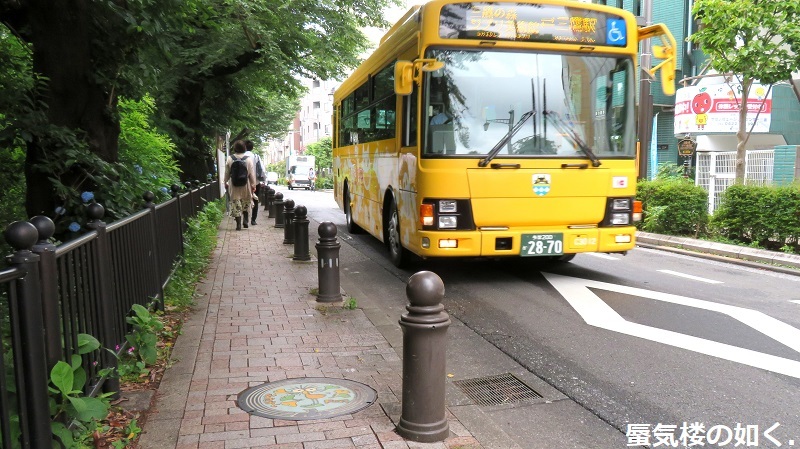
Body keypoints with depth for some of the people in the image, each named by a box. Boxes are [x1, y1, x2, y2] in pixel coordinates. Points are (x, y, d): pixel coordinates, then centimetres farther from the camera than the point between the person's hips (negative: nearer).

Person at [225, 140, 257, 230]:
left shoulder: (230, 159, -3)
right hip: (246, 185, 0)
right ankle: (245, 219, 9)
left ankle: (238, 224, 4)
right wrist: (253, 185, 3)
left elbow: (227, 173, 3)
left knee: (235, 203, 5)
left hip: (234, 185, 1)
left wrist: (226, 183, 16)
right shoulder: (248, 159, -7)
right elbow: (252, 173, -5)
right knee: (246, 202, 17)